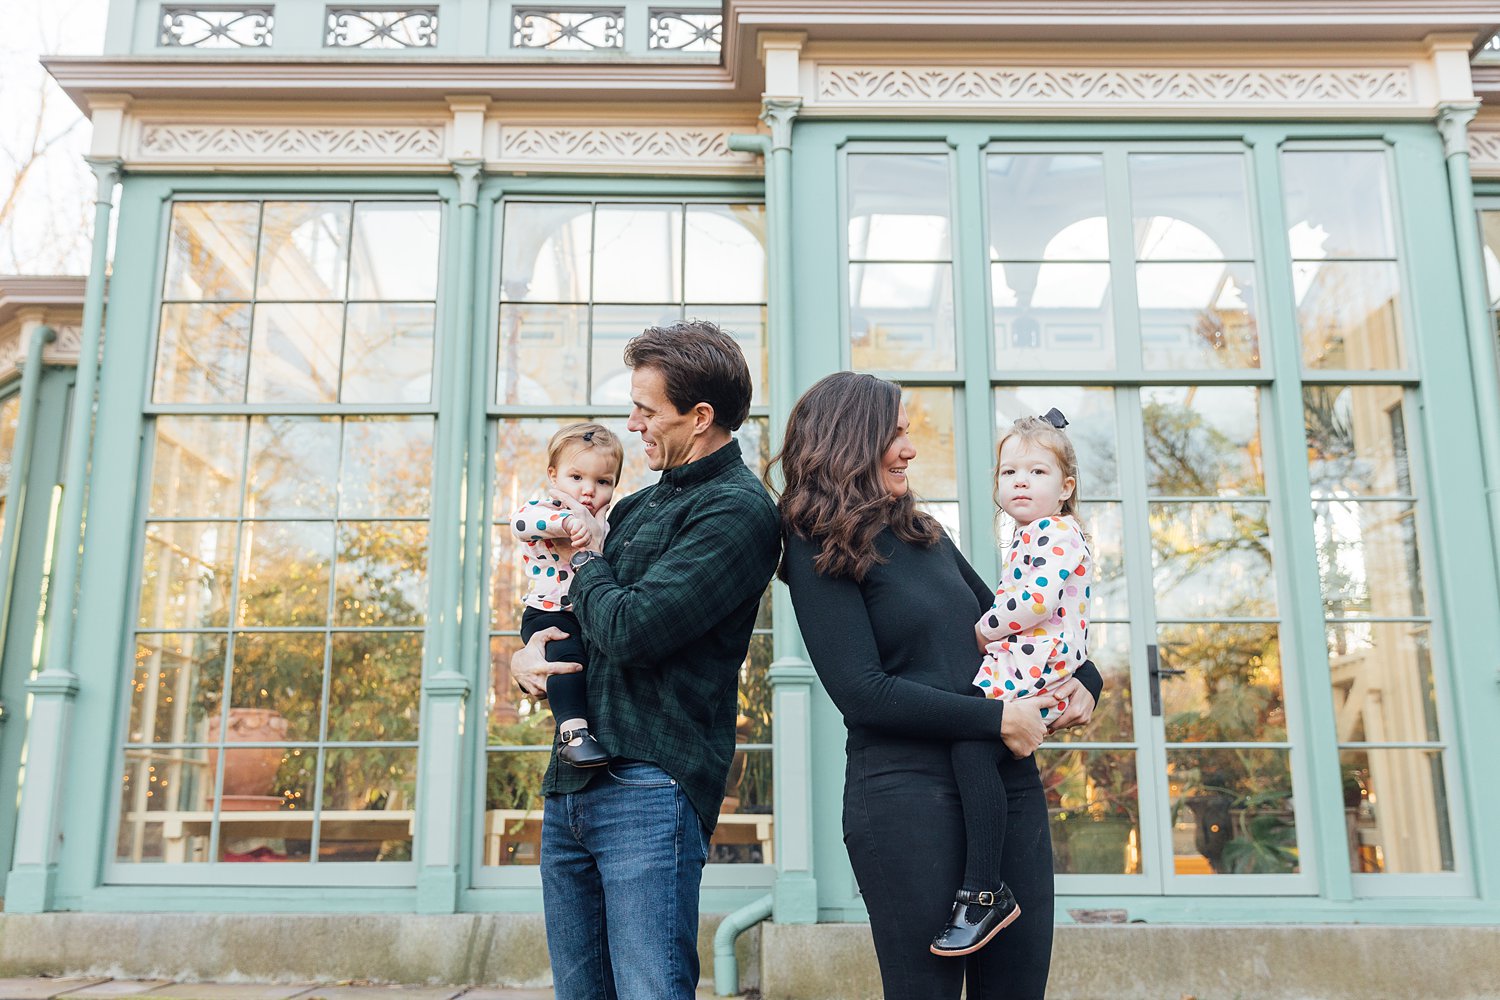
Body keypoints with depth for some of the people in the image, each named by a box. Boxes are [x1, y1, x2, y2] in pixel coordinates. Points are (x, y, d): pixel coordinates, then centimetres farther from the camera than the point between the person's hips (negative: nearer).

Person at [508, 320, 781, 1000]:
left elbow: (630, 630, -19)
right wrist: (526, 651, 3)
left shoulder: (738, 510, -9)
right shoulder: (639, 505, 18)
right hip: (571, 785, 8)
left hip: (649, 789, -8)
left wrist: (589, 557, 1)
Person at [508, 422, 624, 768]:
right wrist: (566, 520, -43)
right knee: (567, 652, -30)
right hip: (548, 615, -7)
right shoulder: (547, 509, -5)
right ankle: (573, 732, -34)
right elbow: (522, 519, -31)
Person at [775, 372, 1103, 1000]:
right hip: (905, 791, -7)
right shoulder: (820, 554, -6)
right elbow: (861, 691, -15)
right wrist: (995, 719, -14)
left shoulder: (923, 535, 15)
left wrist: (1083, 677, 6)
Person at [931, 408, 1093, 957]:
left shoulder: (1057, 532, -4)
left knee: (971, 742, -27)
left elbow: (1037, 601, -18)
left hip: (1038, 669, -11)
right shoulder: (1029, 539, 27)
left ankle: (985, 892, -28)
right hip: (1020, 667, 11)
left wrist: (984, 629, -8)